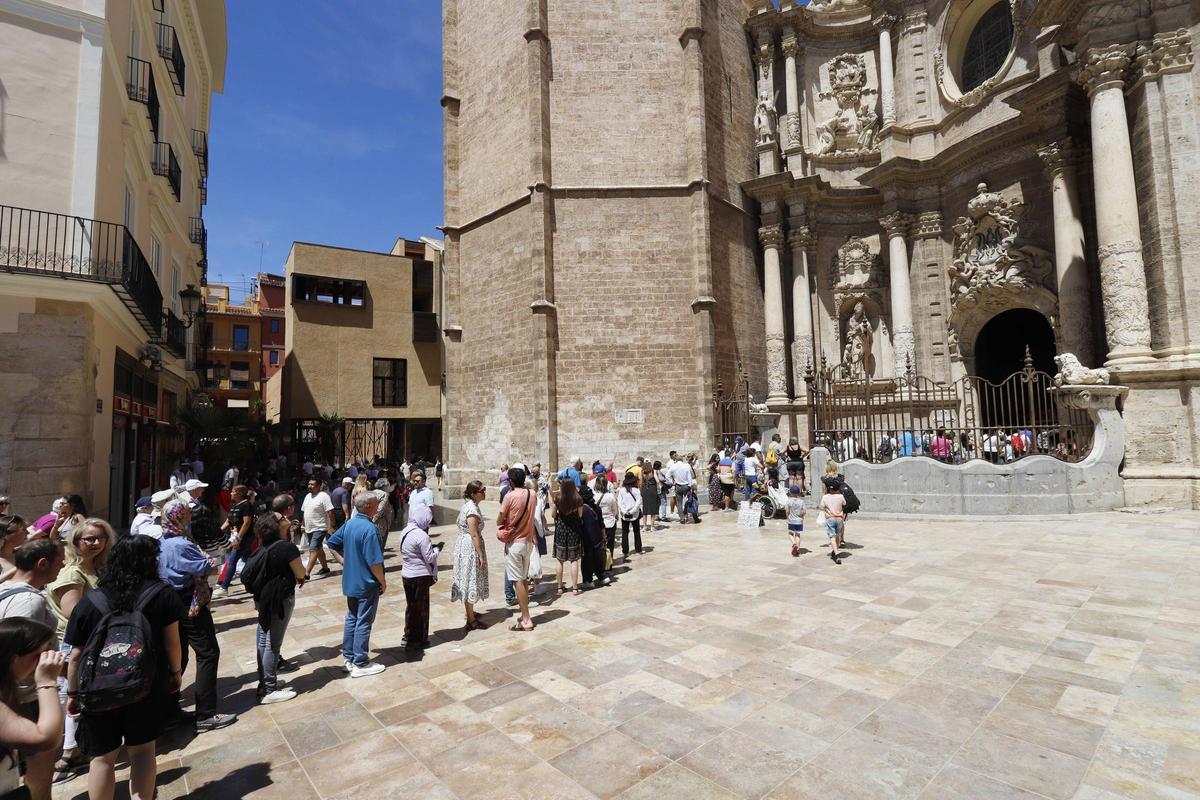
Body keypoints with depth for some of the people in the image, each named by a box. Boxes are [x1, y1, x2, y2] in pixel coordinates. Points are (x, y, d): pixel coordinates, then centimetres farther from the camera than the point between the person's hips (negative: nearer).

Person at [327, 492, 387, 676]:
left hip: (350, 582, 8)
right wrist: (383, 582, -11)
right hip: (367, 584, -8)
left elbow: (332, 543, 13)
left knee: (351, 619, 18)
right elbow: (374, 562, -25)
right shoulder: (369, 528, -25)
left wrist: (345, 562, 12)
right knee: (364, 623, 3)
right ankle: (361, 664, 12)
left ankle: (348, 658, 28)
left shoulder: (349, 524, 2)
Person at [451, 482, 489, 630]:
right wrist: (481, 555, -19)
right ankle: (471, 620, 6)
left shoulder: (468, 505, 10)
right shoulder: (472, 508, -21)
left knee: (467, 580, 20)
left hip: (464, 545, 10)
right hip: (470, 547, -10)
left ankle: (469, 612, 34)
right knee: (470, 581, -2)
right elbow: (474, 535, -22)